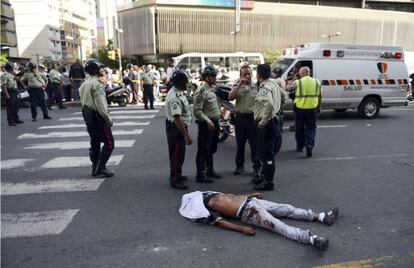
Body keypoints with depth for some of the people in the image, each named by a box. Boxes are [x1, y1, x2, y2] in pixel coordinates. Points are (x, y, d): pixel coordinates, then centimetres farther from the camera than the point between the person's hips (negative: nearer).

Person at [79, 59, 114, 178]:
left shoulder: (84, 84, 13)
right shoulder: (96, 84, -17)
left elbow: (83, 101, 14)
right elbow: (100, 104, -22)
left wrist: (87, 115, 16)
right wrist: (108, 118, -16)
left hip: (87, 116, 10)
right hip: (97, 116, -10)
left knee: (95, 143, 17)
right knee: (109, 143, -3)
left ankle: (95, 168, 22)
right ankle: (100, 169, -3)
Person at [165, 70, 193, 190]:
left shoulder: (177, 92, 7)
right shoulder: (175, 98, -26)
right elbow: (177, 119, -31)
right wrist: (187, 135, -29)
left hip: (179, 127, 10)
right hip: (176, 128, -10)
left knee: (178, 153, 21)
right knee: (177, 154, 0)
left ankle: (176, 174, 37)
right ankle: (175, 180, 11)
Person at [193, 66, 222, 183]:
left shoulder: (213, 89, 12)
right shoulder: (201, 91, -17)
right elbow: (197, 111, -23)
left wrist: (220, 112, 14)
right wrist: (208, 121, -26)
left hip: (214, 123, 9)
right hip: (206, 124, -9)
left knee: (211, 149, 20)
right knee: (203, 150, -2)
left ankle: (210, 170, 35)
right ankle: (200, 175, 6)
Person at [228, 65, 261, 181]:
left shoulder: (256, 87, 3)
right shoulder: (238, 87, 7)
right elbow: (230, 97, -10)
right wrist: (239, 84, -13)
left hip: (253, 118, -2)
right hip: (240, 117, 2)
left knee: (255, 144, 1)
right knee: (240, 143, 12)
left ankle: (257, 167, 10)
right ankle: (240, 165, 25)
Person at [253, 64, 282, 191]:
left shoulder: (265, 88, -20)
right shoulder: (273, 83, 11)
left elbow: (269, 104, -35)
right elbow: (283, 95, 27)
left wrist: (263, 122, -25)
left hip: (266, 125, -10)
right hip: (273, 122, 10)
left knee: (268, 154, -2)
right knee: (263, 152, 22)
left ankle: (268, 182, 7)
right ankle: (264, 176, 35)